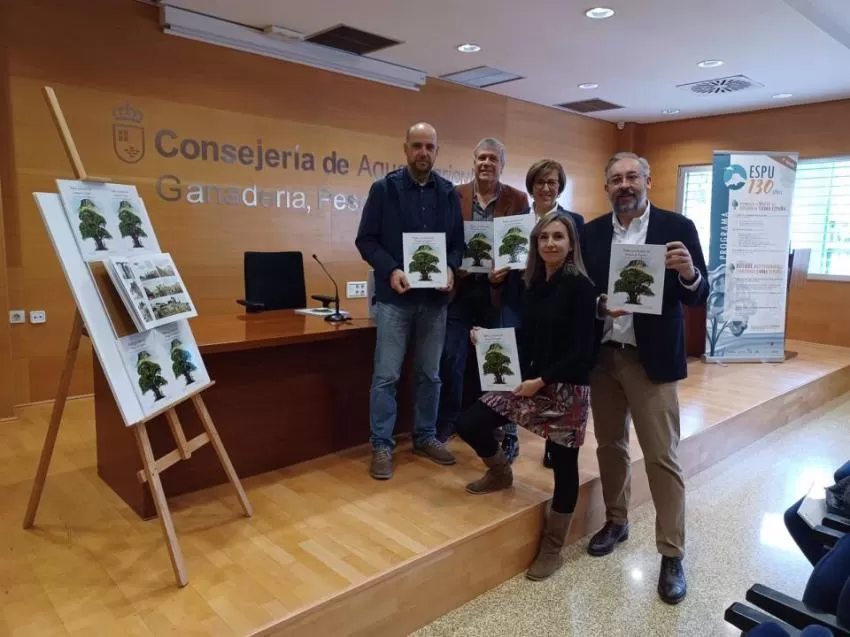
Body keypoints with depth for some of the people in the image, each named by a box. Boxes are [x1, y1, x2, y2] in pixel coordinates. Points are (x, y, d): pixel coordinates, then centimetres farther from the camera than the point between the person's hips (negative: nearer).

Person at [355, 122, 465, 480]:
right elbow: (365, 240, -4)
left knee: (430, 374, 13)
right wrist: (390, 270, -19)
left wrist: (450, 268, -10)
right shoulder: (384, 189, -2)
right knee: (386, 375, 0)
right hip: (395, 297, -3)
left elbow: (458, 242, 11)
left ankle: (425, 437, 28)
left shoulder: (448, 193, 8)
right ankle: (381, 446, 12)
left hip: (435, 298, 4)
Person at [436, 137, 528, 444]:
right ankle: (448, 421, 18)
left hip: (498, 290, 0)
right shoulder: (454, 196, 3)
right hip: (461, 289, 1)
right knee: (451, 359, 1)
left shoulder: (517, 199, 2)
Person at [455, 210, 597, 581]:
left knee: (563, 465, 4)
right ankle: (500, 472, 29)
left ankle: (552, 548, 23)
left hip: (567, 387, -6)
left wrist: (542, 380, -19)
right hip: (530, 380, 6)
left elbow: (581, 350, -17)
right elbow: (526, 338, 11)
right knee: (469, 424, -3)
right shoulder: (535, 284, 7)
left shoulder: (580, 287, -13)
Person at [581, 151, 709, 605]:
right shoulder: (591, 232, 4)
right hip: (602, 355, 4)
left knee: (662, 457, 1)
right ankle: (616, 521, 37)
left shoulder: (677, 227, -4)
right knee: (610, 446, 17)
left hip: (651, 358, -3)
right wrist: (599, 304, -18)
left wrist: (689, 273, -26)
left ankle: (672, 555, 14)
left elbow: (698, 299, -5)